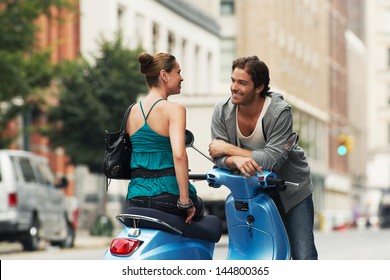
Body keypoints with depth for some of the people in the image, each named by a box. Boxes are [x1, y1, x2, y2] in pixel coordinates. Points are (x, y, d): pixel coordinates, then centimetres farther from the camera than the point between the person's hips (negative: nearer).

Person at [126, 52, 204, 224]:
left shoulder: (132, 111, 9)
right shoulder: (173, 110, -11)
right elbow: (179, 155, -24)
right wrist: (185, 201, -21)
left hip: (135, 198, 5)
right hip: (168, 195, -5)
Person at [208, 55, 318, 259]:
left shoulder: (279, 112, -23)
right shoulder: (222, 112, -11)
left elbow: (272, 160, -31)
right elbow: (218, 158, -14)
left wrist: (229, 149, -27)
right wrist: (236, 160, -38)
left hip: (291, 190, -3)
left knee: (304, 257, -8)